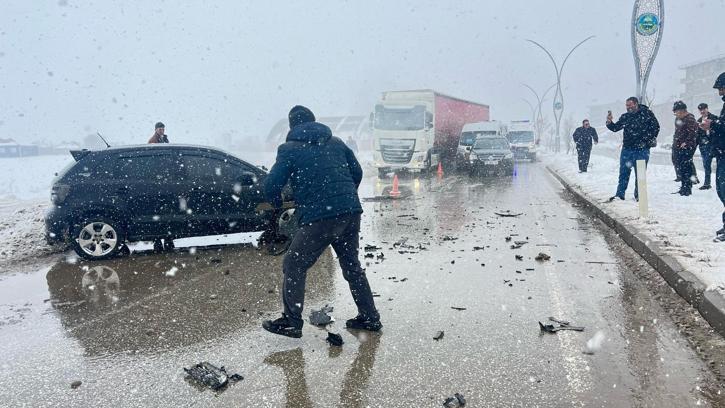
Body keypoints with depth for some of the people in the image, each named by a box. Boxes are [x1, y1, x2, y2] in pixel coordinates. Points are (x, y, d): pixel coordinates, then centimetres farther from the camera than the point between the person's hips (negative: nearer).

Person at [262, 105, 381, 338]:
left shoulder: (290, 149, 3)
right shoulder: (336, 142, 17)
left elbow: (271, 185, -4)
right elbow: (357, 173, 19)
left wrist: (278, 206, 16)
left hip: (319, 217, -6)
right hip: (351, 214, 6)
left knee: (294, 266, 7)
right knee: (352, 265, 20)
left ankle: (291, 322, 8)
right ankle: (370, 318, 24)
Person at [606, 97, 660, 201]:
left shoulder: (647, 113, -1)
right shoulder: (625, 117, 8)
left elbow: (656, 127, 2)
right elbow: (615, 128, 6)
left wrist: (648, 141, -2)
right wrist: (609, 122, -13)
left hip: (642, 150, -3)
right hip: (627, 149, 3)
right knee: (624, 172, 6)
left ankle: (639, 195, 14)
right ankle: (620, 194, 13)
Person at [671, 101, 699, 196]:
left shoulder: (690, 119, -12)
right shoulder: (678, 119, 16)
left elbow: (693, 132, -18)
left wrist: (686, 142, -21)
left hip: (686, 147, -9)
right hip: (678, 147, 9)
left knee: (685, 167, -9)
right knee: (679, 167, 12)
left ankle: (687, 188, -5)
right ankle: (683, 187, 21)